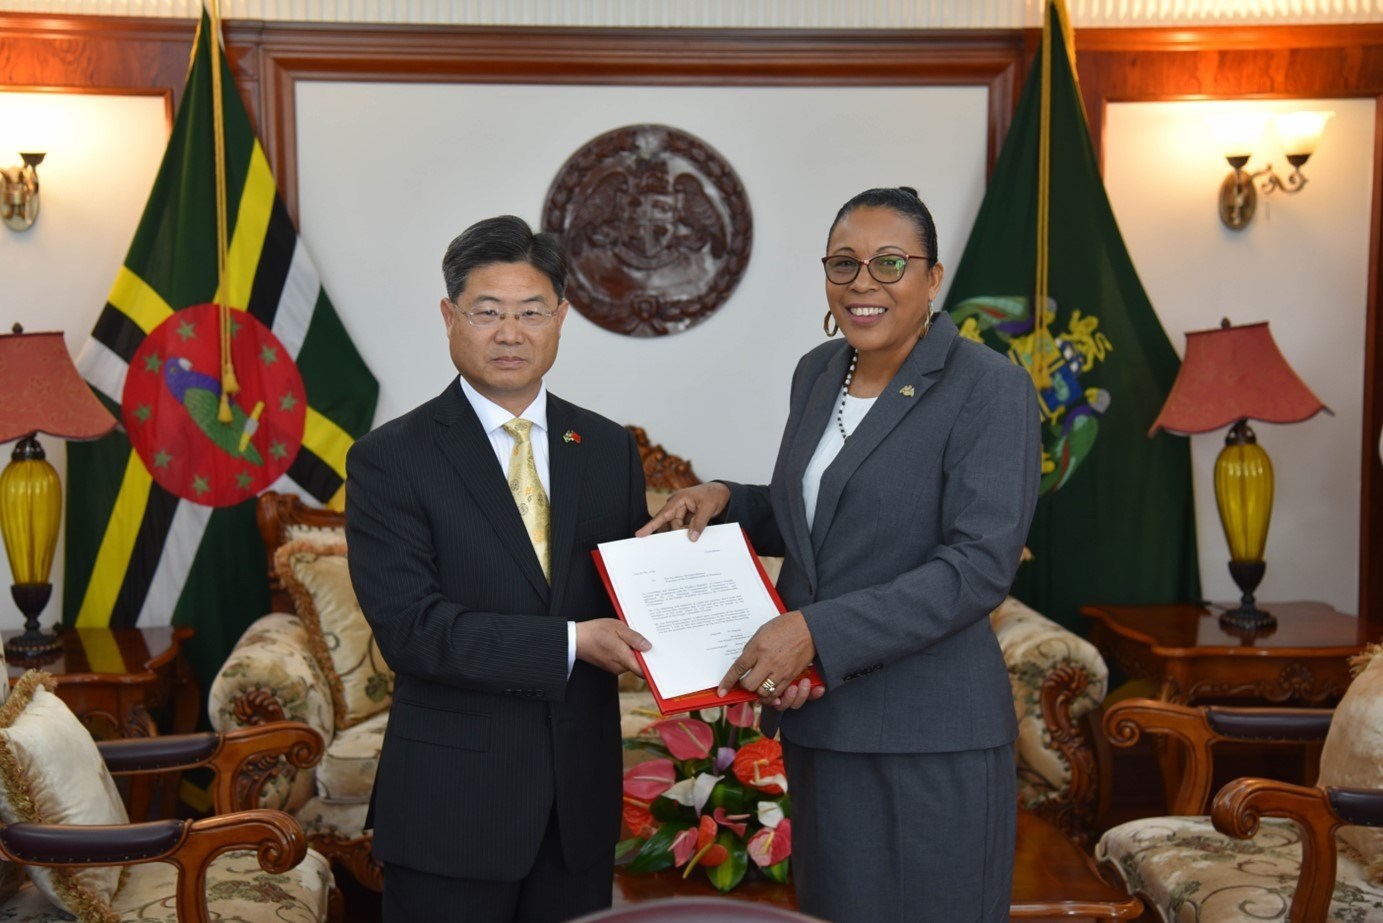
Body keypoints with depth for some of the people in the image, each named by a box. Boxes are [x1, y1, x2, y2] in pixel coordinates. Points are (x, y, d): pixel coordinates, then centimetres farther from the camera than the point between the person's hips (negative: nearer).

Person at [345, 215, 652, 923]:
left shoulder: (608, 448, 6)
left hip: (581, 793, 4)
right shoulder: (391, 459, -8)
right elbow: (409, 627, -17)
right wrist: (570, 643, -23)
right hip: (452, 801, -4)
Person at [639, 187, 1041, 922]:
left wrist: (815, 631, -25)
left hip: (927, 738, -6)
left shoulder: (991, 389, -12)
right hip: (819, 720, 6)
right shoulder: (816, 373, 9)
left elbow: (979, 567, -20)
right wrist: (724, 500, 2)